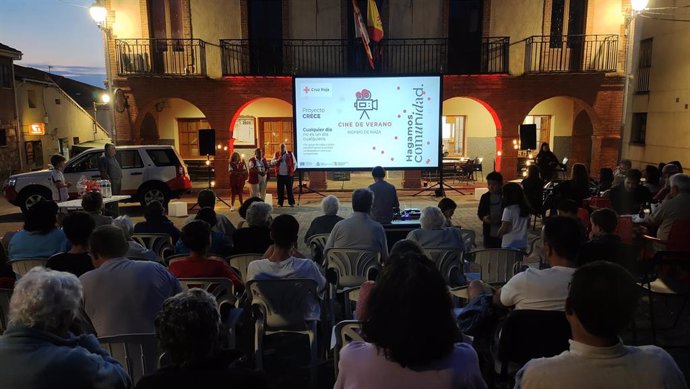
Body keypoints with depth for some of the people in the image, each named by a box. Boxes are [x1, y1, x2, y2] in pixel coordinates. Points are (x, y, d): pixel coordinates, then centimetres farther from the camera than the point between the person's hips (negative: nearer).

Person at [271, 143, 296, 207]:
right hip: (279, 175, 2)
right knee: (280, 190, 5)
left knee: (289, 189, 3)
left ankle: (291, 202, 10)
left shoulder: (290, 154, 3)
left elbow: (294, 163, 8)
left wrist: (292, 171, 2)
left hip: (288, 175, -1)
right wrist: (278, 160, -13)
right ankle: (280, 203, 14)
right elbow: (272, 162, 3)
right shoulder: (276, 154, 7)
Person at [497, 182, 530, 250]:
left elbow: (504, 229, -18)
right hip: (522, 244, 7)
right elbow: (528, 225, 14)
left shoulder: (508, 209, -19)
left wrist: (499, 233, 1)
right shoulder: (525, 208, 2)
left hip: (509, 245, -6)